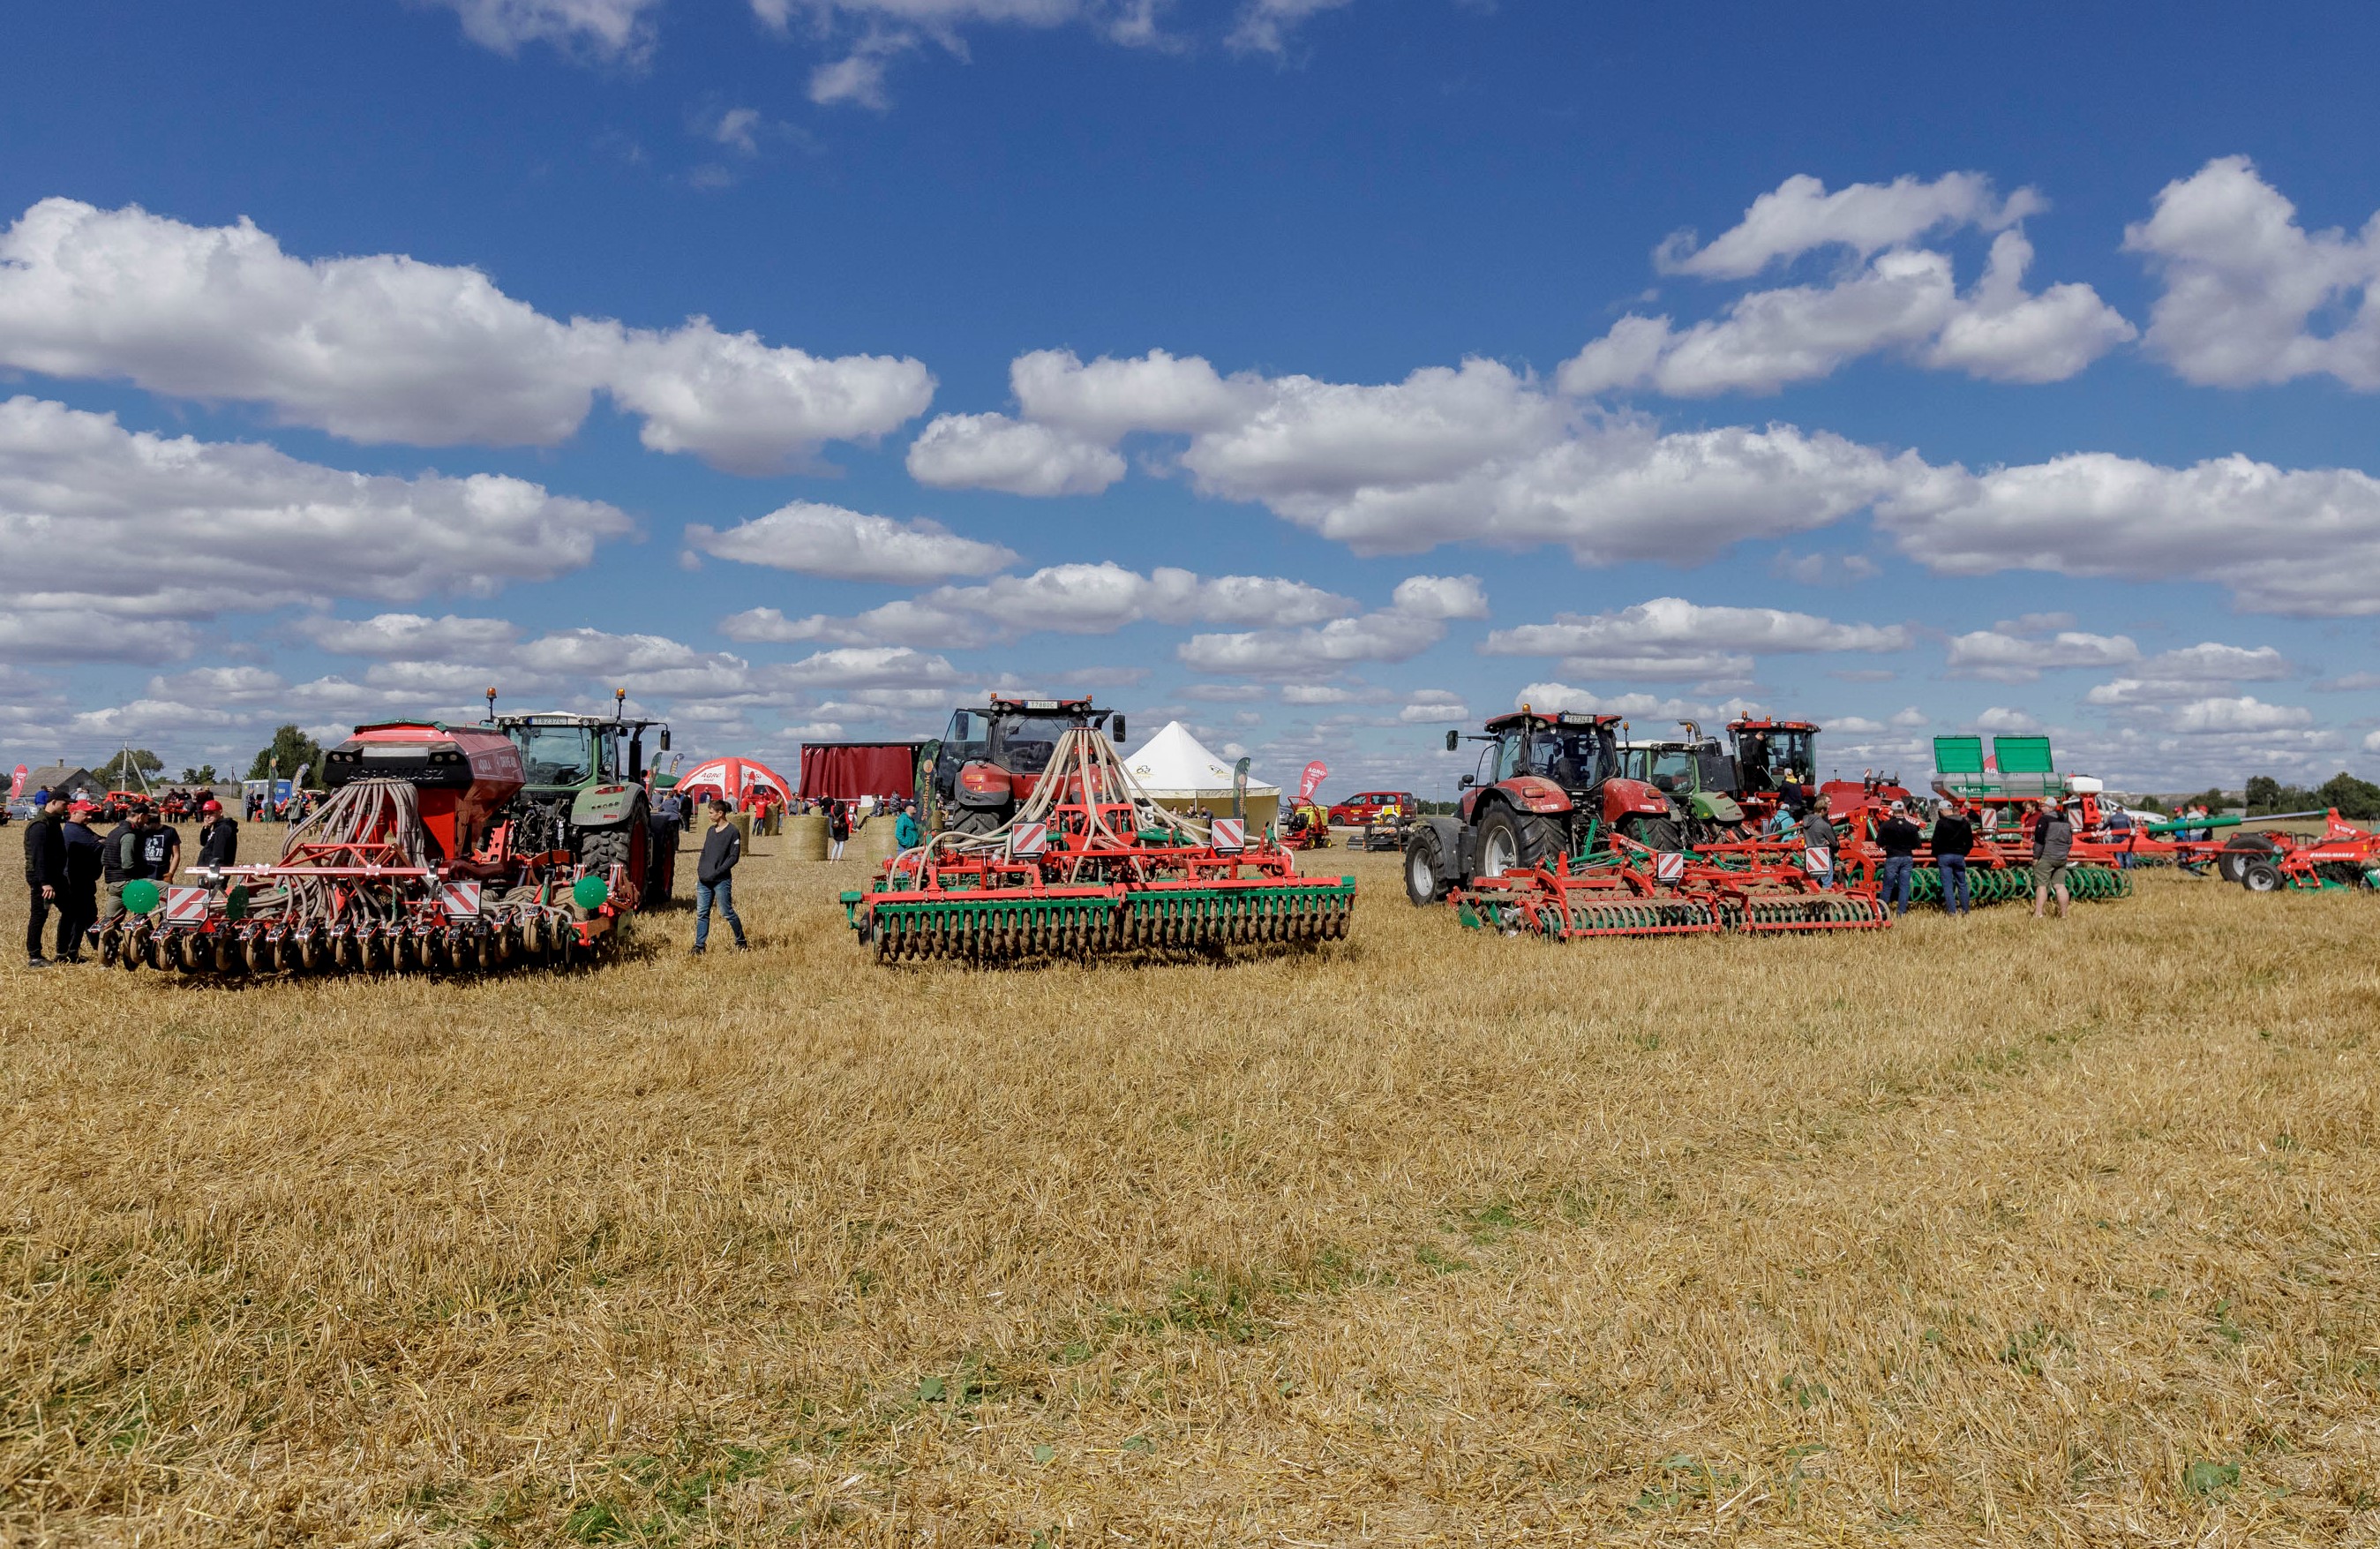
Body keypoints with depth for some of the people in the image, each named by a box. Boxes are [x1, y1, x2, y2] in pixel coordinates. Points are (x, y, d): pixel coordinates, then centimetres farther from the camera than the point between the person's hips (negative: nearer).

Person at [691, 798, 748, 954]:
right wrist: (700, 869, 6)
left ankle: (741, 941, 14)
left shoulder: (732, 832, -8)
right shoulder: (711, 830, 14)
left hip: (722, 881, -7)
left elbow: (734, 857, -11)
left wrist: (716, 872, -16)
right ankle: (699, 945, 9)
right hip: (704, 880, 7)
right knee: (702, 913, 5)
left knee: (727, 912, 0)